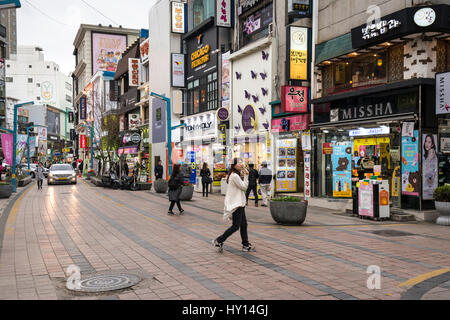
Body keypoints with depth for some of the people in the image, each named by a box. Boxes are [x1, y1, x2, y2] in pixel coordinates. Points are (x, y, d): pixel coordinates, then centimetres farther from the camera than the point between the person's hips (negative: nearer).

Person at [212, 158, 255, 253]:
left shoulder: (236, 175, 15)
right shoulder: (234, 176, -18)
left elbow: (243, 187, 15)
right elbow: (244, 187, -14)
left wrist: (243, 175, 7)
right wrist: (246, 176, -9)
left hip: (239, 203, 10)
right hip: (236, 204, -10)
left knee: (243, 225, 10)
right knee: (236, 226, -6)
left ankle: (246, 245, 15)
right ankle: (218, 241, 2)